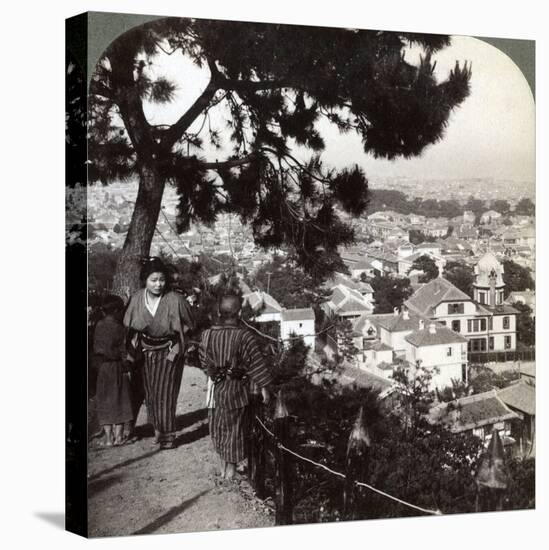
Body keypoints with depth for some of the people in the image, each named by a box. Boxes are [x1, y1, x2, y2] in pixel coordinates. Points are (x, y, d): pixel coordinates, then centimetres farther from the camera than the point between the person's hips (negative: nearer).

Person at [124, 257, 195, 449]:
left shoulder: (175, 300, -19)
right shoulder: (137, 299, -9)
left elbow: (186, 327, -5)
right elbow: (130, 327, 7)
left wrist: (177, 347, -10)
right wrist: (135, 342, -4)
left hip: (168, 352, -4)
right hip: (146, 352, 4)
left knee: (165, 394, 0)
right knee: (150, 392, 13)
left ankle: (168, 435, 13)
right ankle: (157, 428, 31)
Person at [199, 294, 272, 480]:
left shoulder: (208, 335, -6)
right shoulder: (244, 336, -19)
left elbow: (204, 361, 7)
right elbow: (256, 363, -15)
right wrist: (264, 387, -6)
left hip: (216, 386, 3)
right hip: (236, 388, -3)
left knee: (218, 425, 18)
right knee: (235, 427, 10)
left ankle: (223, 463, 28)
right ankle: (231, 466, 18)